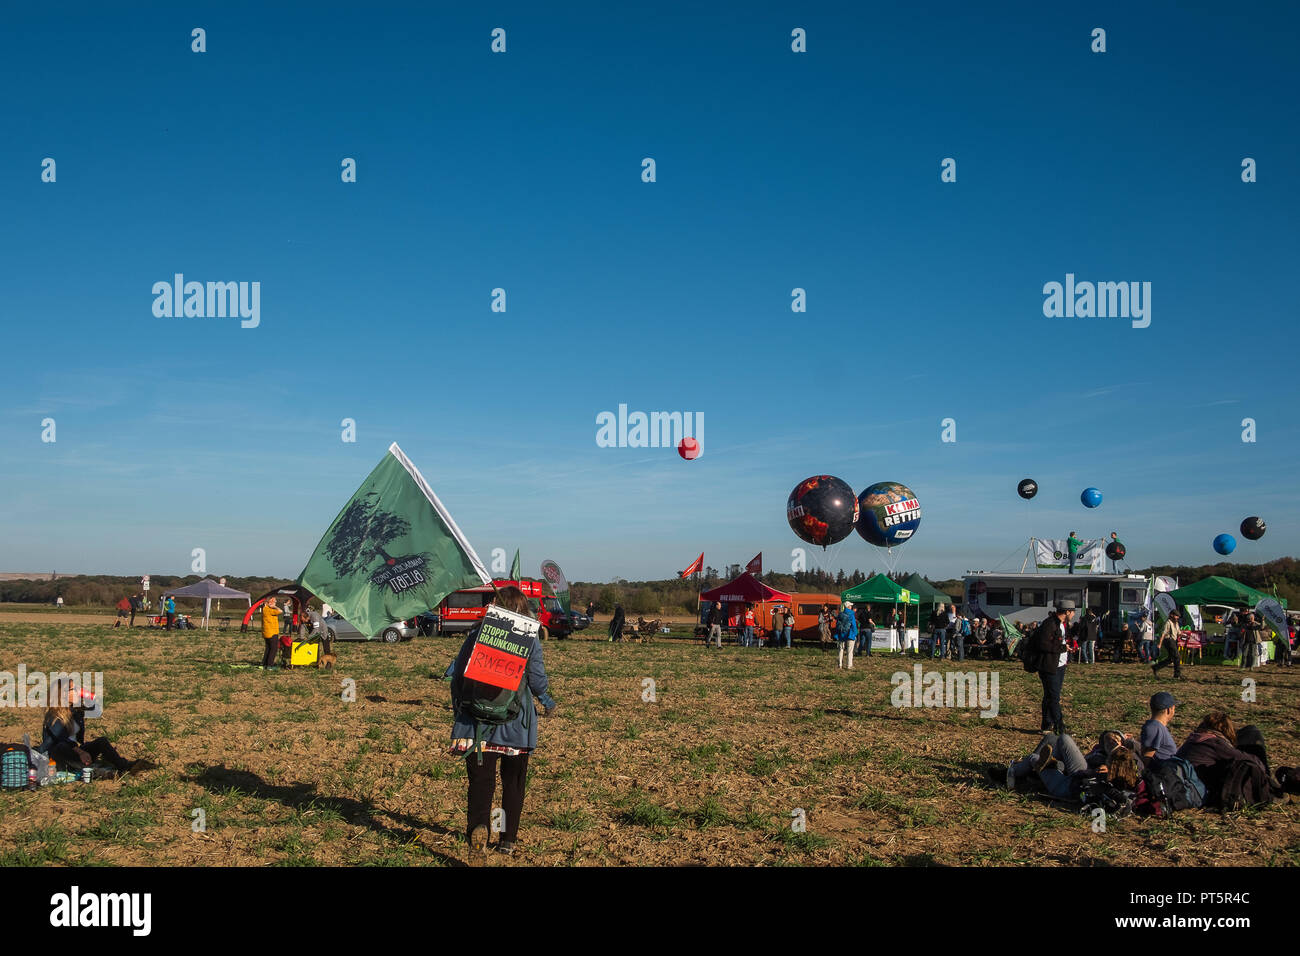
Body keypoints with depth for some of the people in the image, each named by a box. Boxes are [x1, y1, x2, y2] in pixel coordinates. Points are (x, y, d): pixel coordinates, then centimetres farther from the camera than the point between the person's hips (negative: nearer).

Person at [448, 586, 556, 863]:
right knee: (513, 782, 17)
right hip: (516, 724, 0)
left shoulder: (477, 634, 1)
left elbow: (457, 674, 3)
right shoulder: (529, 639, -3)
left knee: (481, 780, -1)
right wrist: (547, 702, 18)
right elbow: (537, 679, -4)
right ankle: (508, 840, 24)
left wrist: (458, 710, 17)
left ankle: (478, 827, -28)